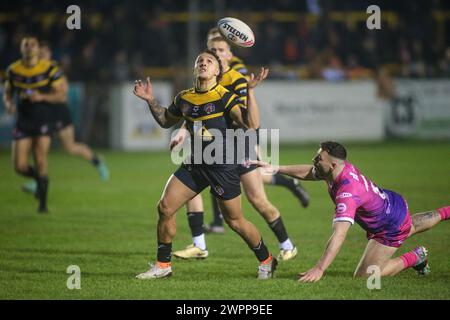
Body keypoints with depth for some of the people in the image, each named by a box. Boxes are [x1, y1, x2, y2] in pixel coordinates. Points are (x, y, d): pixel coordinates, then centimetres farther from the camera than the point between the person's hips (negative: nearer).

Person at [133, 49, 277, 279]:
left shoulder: (224, 97, -12)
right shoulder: (184, 98, 5)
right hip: (194, 164, 5)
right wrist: (150, 101, 13)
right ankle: (163, 265, 9)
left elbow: (251, 124, -22)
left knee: (235, 221, 2)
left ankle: (266, 261, 24)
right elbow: (165, 121, 24)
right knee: (165, 207, -5)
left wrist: (250, 92, -27)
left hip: (222, 167, -5)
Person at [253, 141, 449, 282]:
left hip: (389, 231, -8)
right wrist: (275, 169, -4)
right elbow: (307, 172, 2)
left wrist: (319, 269, -55)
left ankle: (414, 258, 6)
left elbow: (339, 235, -49)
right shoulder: (342, 167, -17)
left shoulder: (347, 193, -41)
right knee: (409, 227, 40)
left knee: (363, 277, -6)